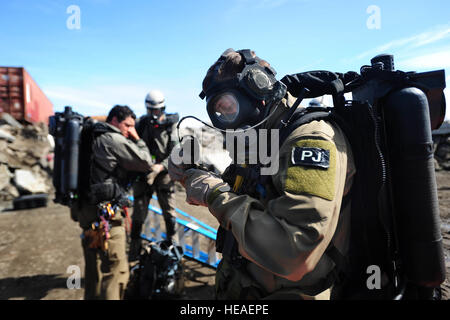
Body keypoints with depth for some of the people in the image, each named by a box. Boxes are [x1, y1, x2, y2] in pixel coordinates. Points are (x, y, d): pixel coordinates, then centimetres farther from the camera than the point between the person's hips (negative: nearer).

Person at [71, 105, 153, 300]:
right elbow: (146, 163, -9)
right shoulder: (115, 140, -13)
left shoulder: (94, 137, 15)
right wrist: (137, 140, 1)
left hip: (86, 209, 10)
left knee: (94, 268, 23)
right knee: (115, 270, -3)